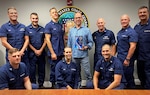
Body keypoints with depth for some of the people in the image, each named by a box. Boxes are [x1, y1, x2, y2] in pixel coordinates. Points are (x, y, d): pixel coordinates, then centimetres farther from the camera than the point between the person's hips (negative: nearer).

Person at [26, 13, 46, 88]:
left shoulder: (42, 29, 7)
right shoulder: (27, 29, -1)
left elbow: (45, 41, 5)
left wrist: (41, 50, -6)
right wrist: (35, 50, -9)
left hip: (41, 53, 3)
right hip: (32, 53, -2)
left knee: (42, 69, 9)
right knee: (32, 70, 4)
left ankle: (41, 84, 23)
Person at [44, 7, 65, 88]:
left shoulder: (61, 25, 12)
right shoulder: (49, 25, -5)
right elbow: (47, 40, -11)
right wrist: (52, 53, -15)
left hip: (61, 53, 5)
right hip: (54, 53, -5)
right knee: (54, 70, 3)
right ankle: (53, 85, 19)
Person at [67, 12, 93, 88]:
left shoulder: (86, 30, 0)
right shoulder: (71, 30, 9)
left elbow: (91, 42, 1)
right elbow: (69, 43, 12)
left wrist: (86, 47, -17)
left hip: (84, 56, -3)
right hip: (74, 56, 3)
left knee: (87, 72, -3)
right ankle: (78, 86, 27)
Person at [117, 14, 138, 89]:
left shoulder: (131, 32, -12)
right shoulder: (120, 32, 12)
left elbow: (133, 46, -18)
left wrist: (127, 59, -21)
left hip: (126, 59, -8)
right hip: (119, 58, 8)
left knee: (128, 76, 3)